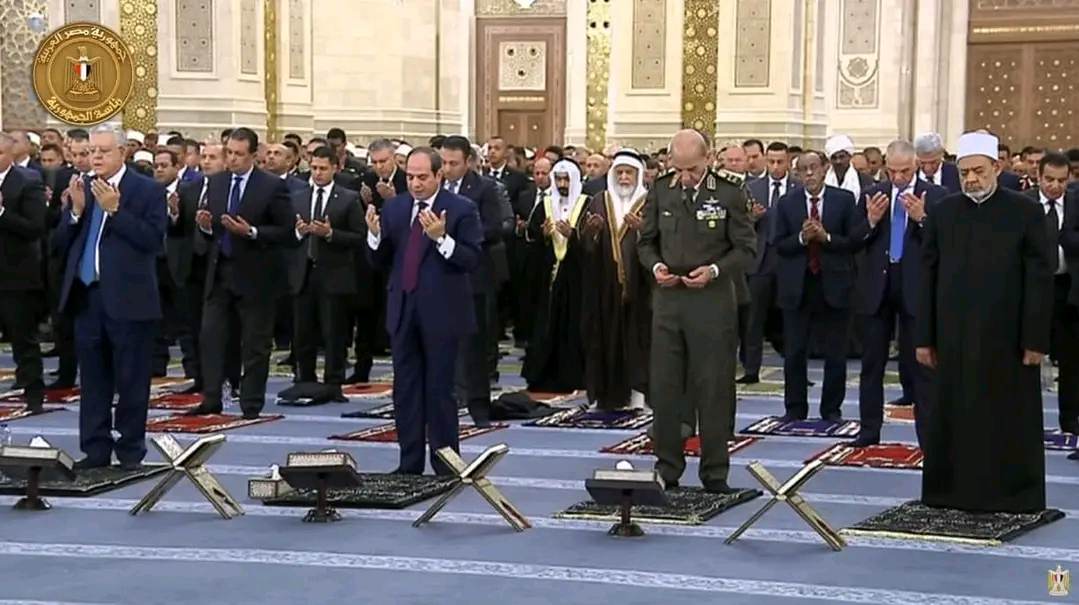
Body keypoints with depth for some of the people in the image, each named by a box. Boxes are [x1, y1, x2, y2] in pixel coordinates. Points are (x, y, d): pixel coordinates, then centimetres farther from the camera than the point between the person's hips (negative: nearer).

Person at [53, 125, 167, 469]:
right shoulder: (82, 189, 11)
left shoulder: (147, 191, -4)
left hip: (128, 299, -5)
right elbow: (60, 243, 8)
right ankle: (95, 450, 18)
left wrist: (114, 210, -18)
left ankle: (130, 451, 13)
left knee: (131, 381, 3)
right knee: (93, 380, 10)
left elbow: (153, 241, -14)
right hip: (86, 296, 5)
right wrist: (76, 211, -8)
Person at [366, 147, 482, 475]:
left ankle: (445, 467, 9)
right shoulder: (394, 207, 9)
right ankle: (409, 465, 17)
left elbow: (472, 260, -13)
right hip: (403, 311, 5)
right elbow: (380, 262, 10)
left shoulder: (461, 209, -6)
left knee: (439, 390, 0)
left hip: (441, 313, -5)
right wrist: (375, 234, -9)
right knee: (405, 390, 9)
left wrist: (441, 238, -26)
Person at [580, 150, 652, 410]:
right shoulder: (599, 201, 11)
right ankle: (607, 392, 9)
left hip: (637, 283, -3)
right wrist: (592, 230, -13)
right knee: (606, 335, 4)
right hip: (604, 284, 3)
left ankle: (637, 392, -3)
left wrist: (641, 228, -24)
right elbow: (586, 242, 7)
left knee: (636, 336, -4)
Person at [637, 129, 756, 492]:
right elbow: (646, 241, 14)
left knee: (714, 388, 2)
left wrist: (715, 270, -17)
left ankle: (715, 473, 11)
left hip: (712, 301, -3)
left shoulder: (729, 192, -4)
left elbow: (746, 248, -2)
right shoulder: (661, 190, 5)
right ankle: (667, 469, 18)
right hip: (668, 298, 3)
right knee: (664, 388, 6)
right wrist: (655, 266, -6)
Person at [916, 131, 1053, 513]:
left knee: (1009, 418, 3)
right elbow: (928, 278, 7)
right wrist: (924, 337, 4)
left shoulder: (1025, 213, -2)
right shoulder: (943, 213, 6)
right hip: (954, 338, 3)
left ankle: (1012, 493, 12)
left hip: (1006, 338, -2)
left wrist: (1036, 339, -7)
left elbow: (1039, 280, -3)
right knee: (952, 417, 5)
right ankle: (953, 492, 13)